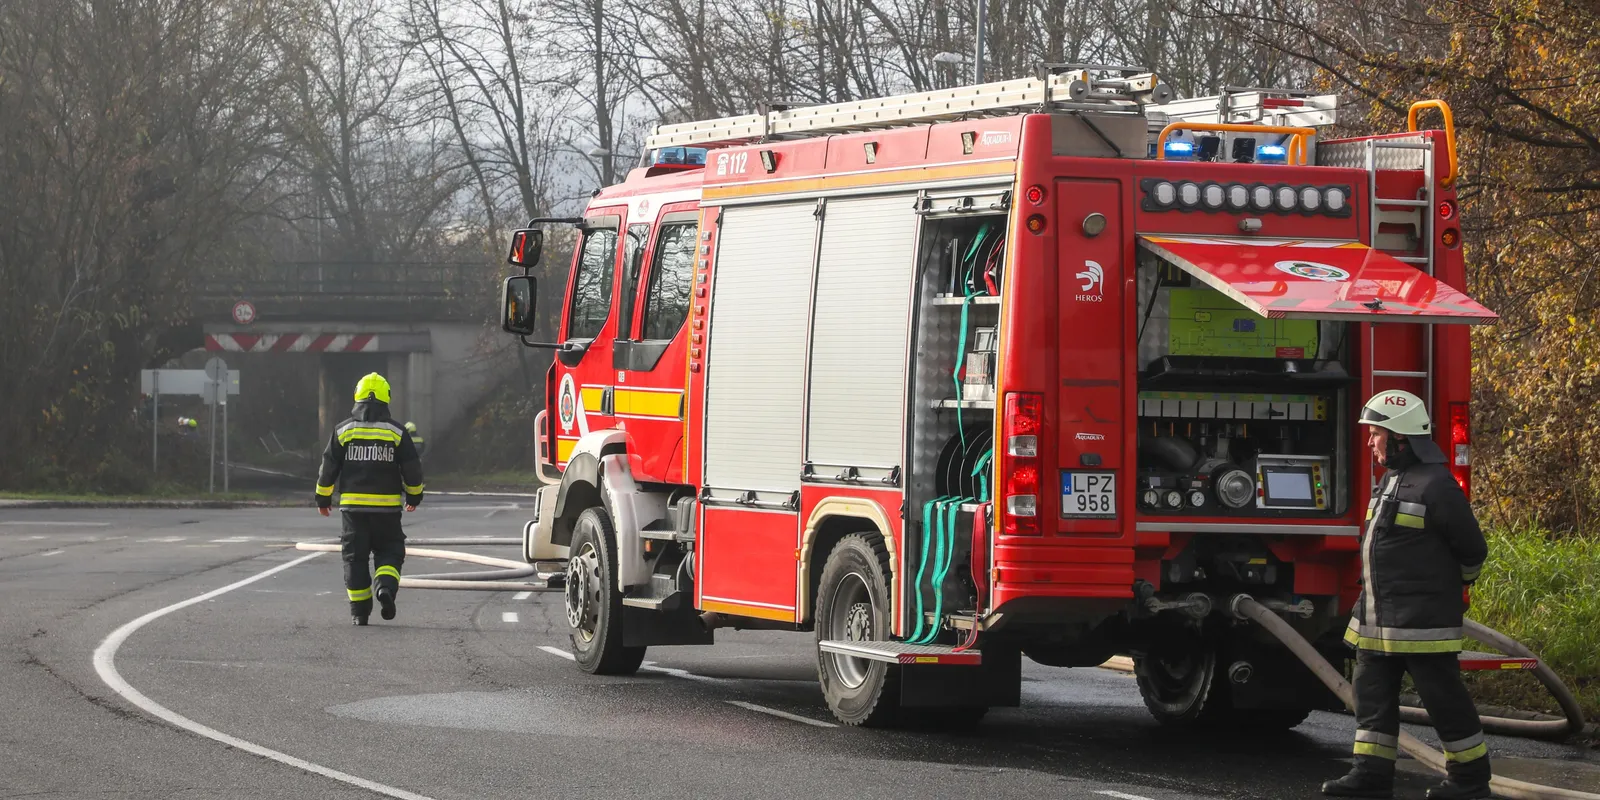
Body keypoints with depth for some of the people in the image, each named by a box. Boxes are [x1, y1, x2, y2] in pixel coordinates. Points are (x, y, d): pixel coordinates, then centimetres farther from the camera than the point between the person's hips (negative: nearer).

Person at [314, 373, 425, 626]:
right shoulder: (397, 432, -1)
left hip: (353, 504, 1)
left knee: (355, 557, 7)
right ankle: (386, 586, -19)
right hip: (387, 506, -1)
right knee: (389, 551, 10)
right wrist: (414, 496, 18)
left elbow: (328, 467, 4)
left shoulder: (343, 431, 1)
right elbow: (412, 469, 2)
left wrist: (323, 498, 17)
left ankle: (359, 610, 5)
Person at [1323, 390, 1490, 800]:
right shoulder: (1390, 481, 14)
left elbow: (1471, 550, -9)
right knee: (1373, 694, 8)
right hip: (1378, 620, 9)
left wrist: (1452, 585, 7)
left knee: (1444, 698, -1)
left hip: (1422, 622, -9)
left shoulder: (1435, 485, -15)